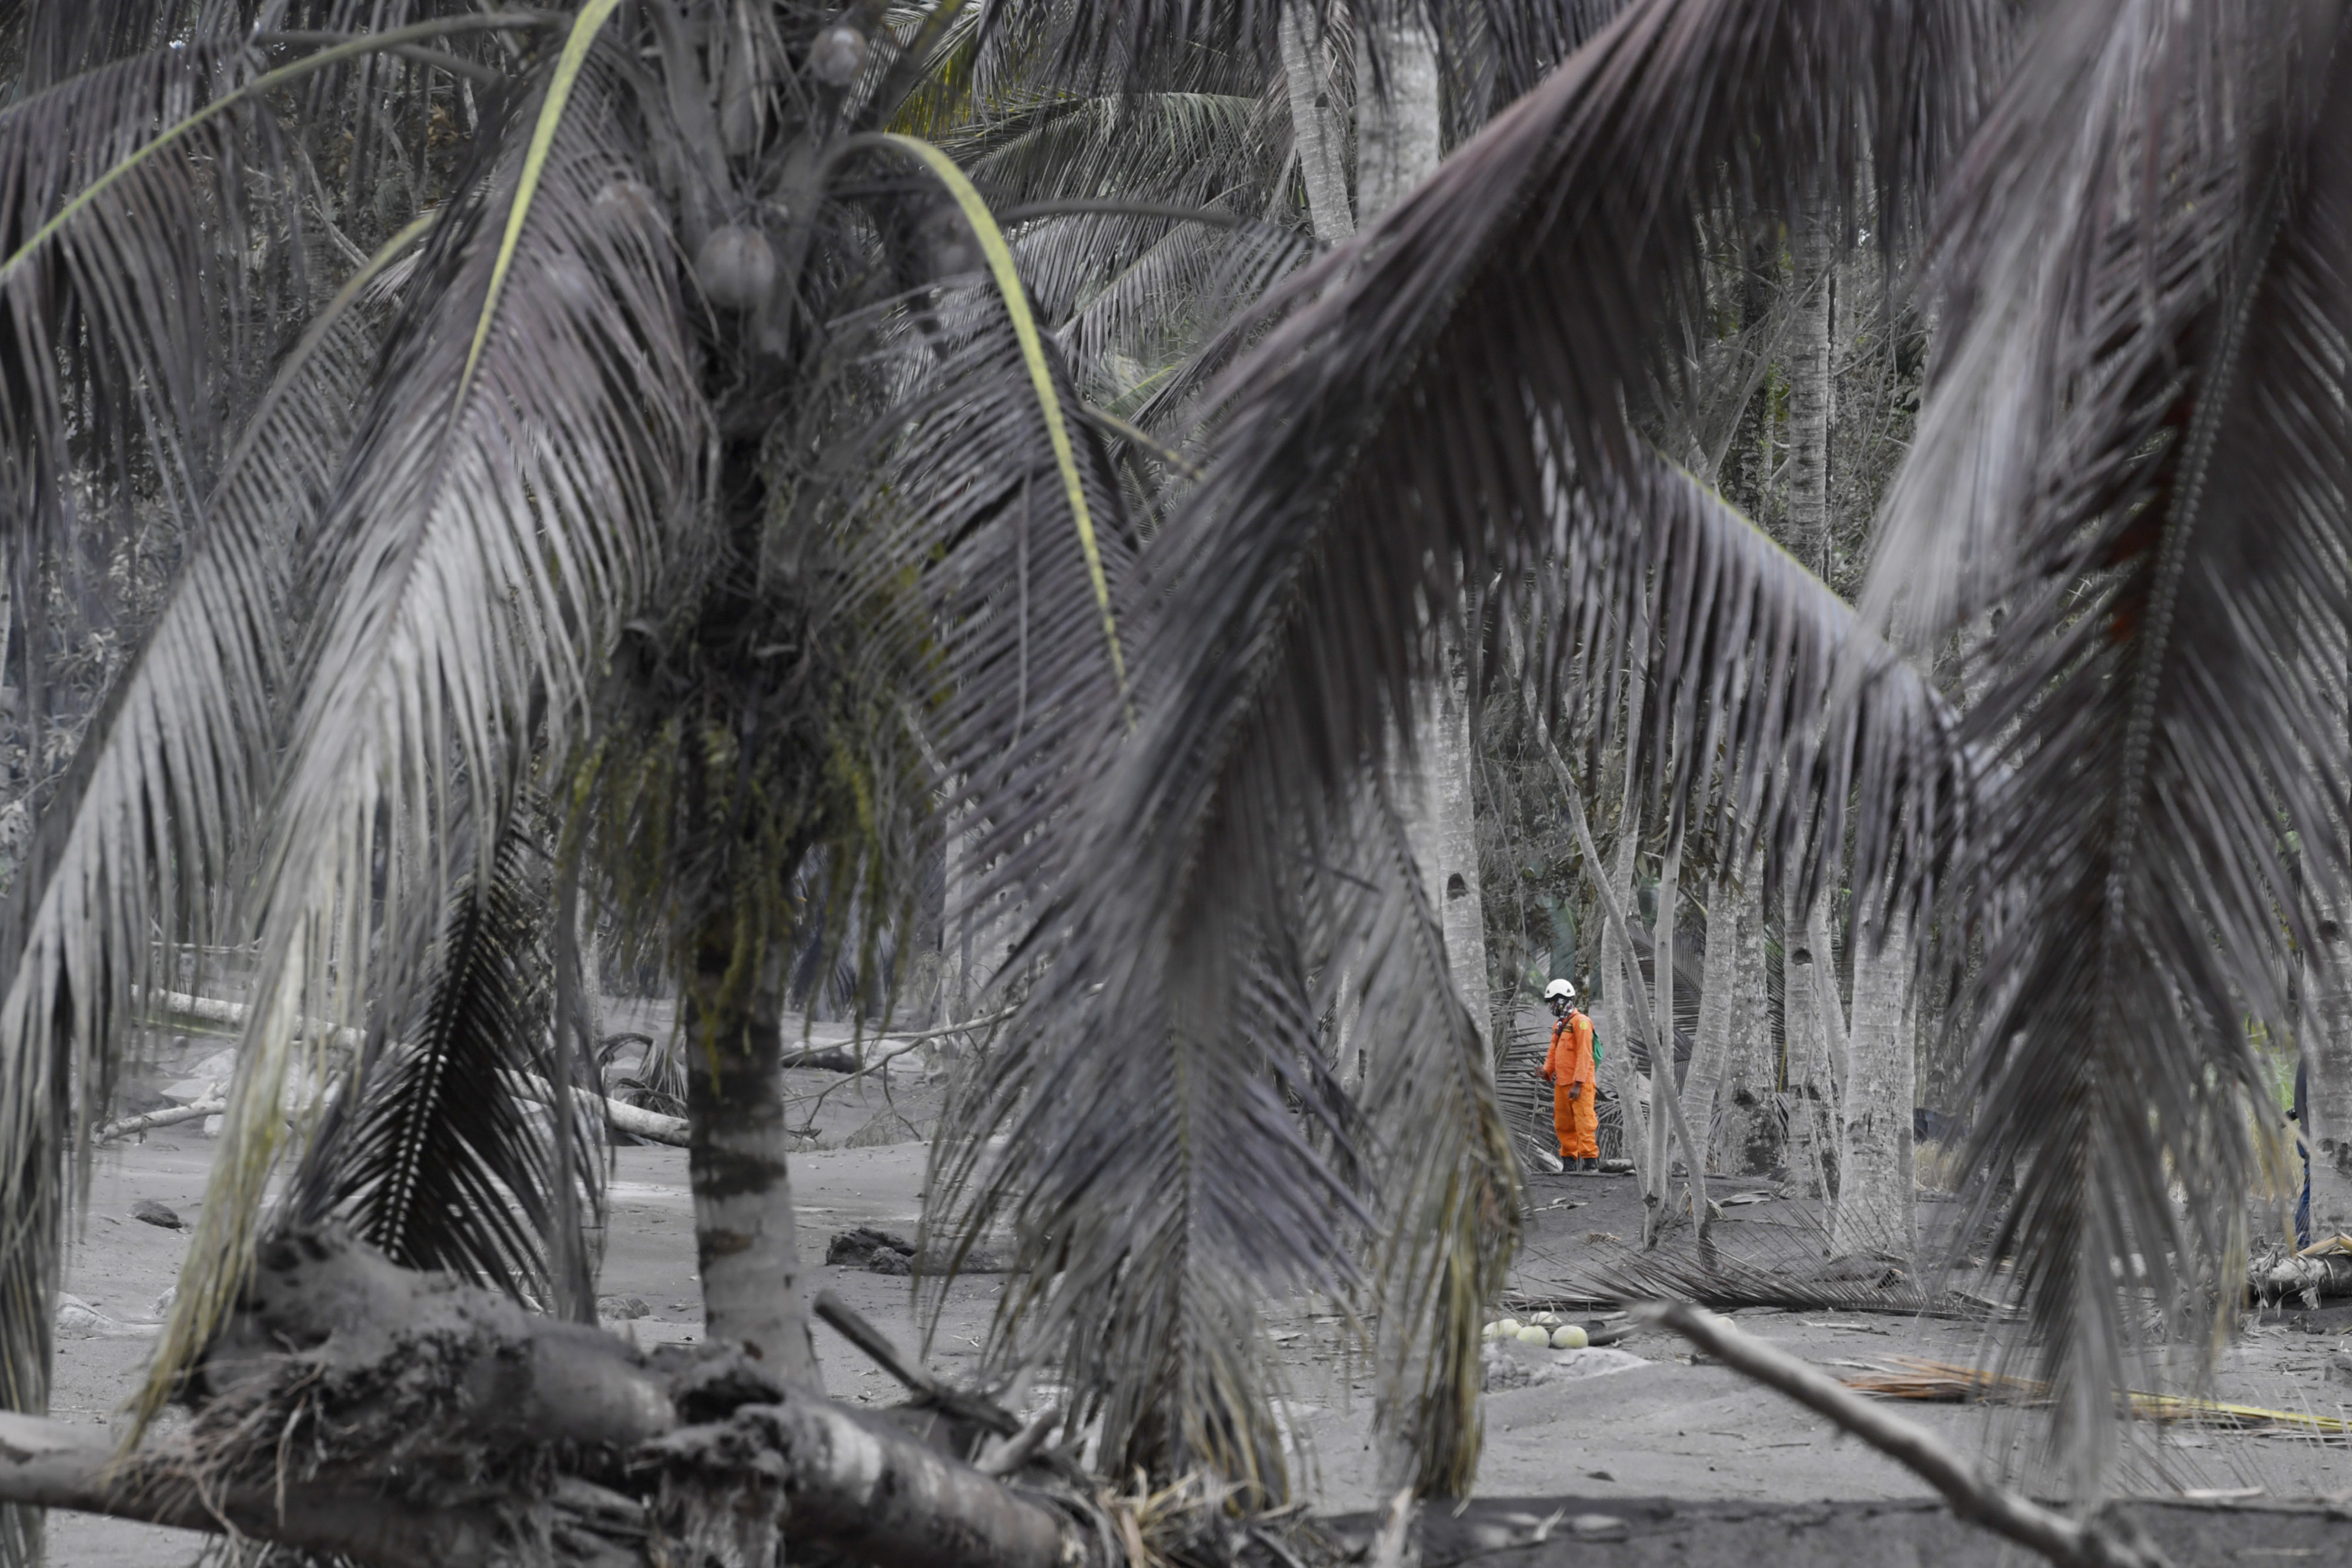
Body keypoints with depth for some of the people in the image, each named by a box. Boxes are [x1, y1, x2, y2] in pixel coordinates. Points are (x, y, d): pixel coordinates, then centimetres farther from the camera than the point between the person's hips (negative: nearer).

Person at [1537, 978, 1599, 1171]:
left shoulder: (1580, 1022, -10)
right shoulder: (1559, 1025, 18)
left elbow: (1584, 1055, -15)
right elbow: (1553, 1052, 23)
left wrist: (1578, 1084, -19)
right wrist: (1547, 1071, 4)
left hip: (1580, 1084, -9)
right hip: (1561, 1083, 9)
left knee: (1584, 1123, -10)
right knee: (1563, 1126, 10)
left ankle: (1590, 1161, -9)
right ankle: (1569, 1162, 17)